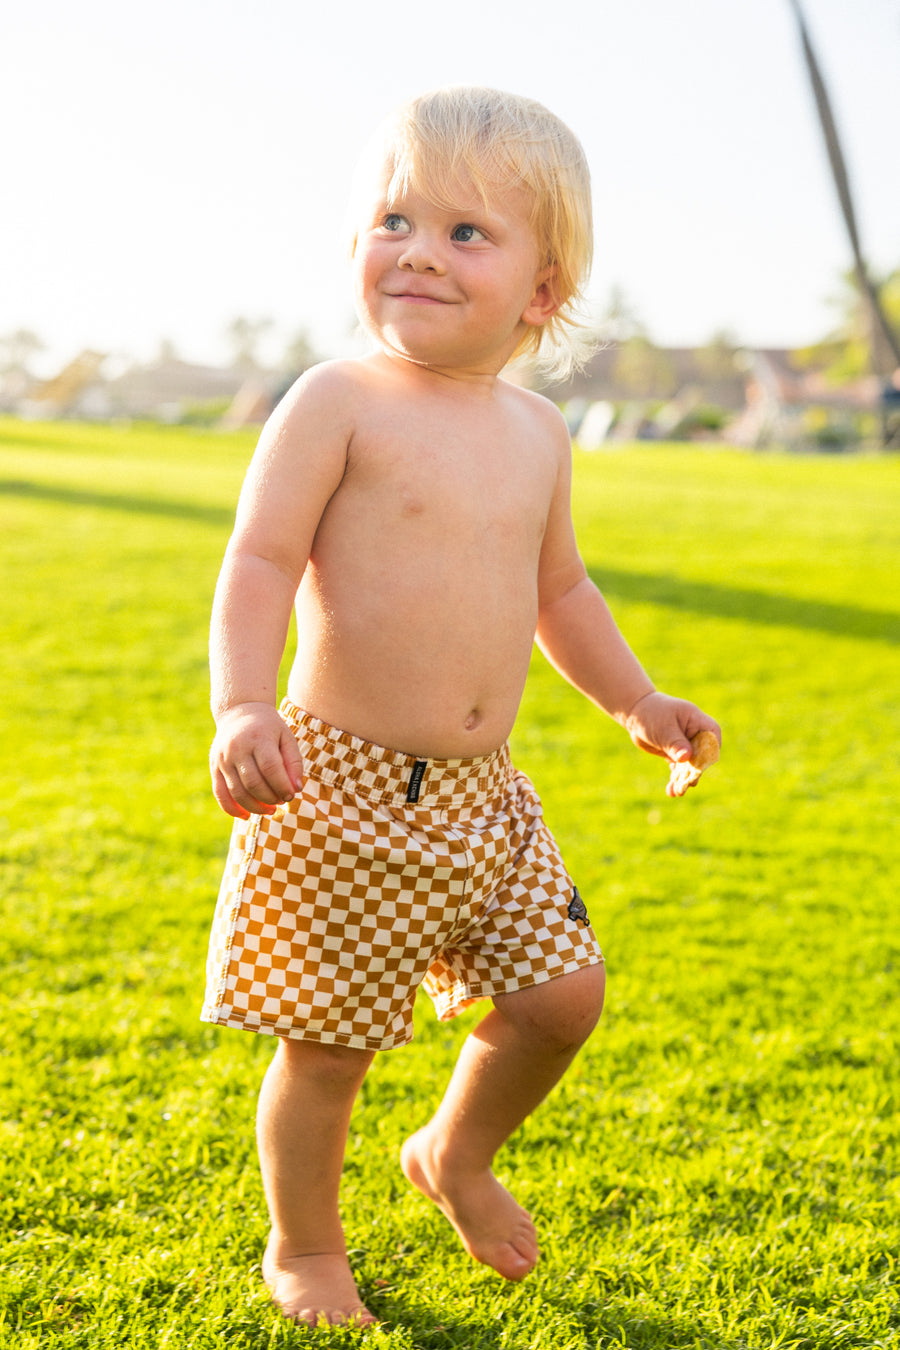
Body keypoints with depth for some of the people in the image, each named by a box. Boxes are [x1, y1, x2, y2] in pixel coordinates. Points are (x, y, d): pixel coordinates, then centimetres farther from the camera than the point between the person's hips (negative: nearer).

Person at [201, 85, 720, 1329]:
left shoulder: (537, 432, 10)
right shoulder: (339, 403, -10)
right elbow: (259, 561, -16)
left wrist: (634, 700, 18)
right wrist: (245, 706, -30)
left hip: (481, 794, 6)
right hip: (343, 785, -6)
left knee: (564, 992, 7)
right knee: (328, 1042, 3)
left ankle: (457, 1156, 35)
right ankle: (304, 1249, 28)